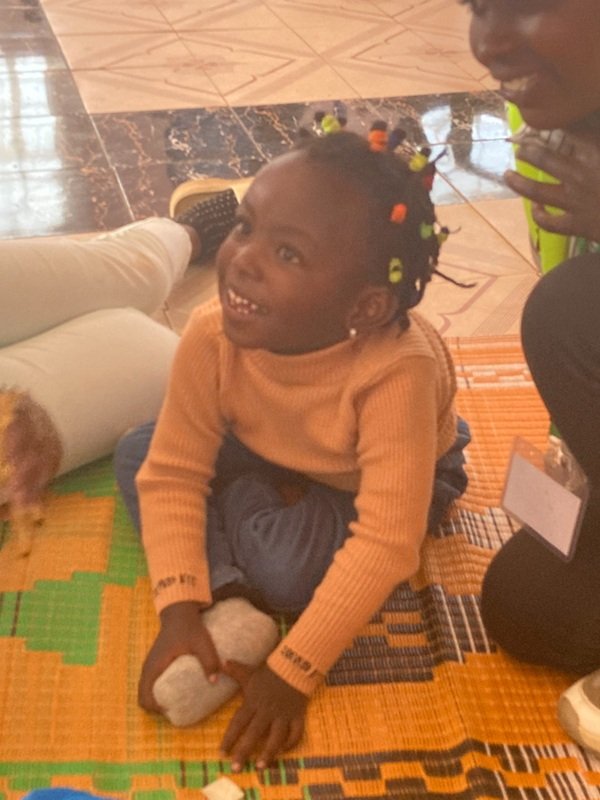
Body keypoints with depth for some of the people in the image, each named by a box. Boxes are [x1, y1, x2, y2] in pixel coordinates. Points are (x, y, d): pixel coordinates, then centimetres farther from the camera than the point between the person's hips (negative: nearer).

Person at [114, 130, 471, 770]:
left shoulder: (397, 371, -43)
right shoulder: (212, 335, -30)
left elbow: (385, 545, -41)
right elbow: (171, 476, -22)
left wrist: (291, 674, -39)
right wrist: (179, 612, -32)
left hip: (382, 478, -4)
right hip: (277, 457, 4)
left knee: (291, 573, -30)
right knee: (135, 452, -12)